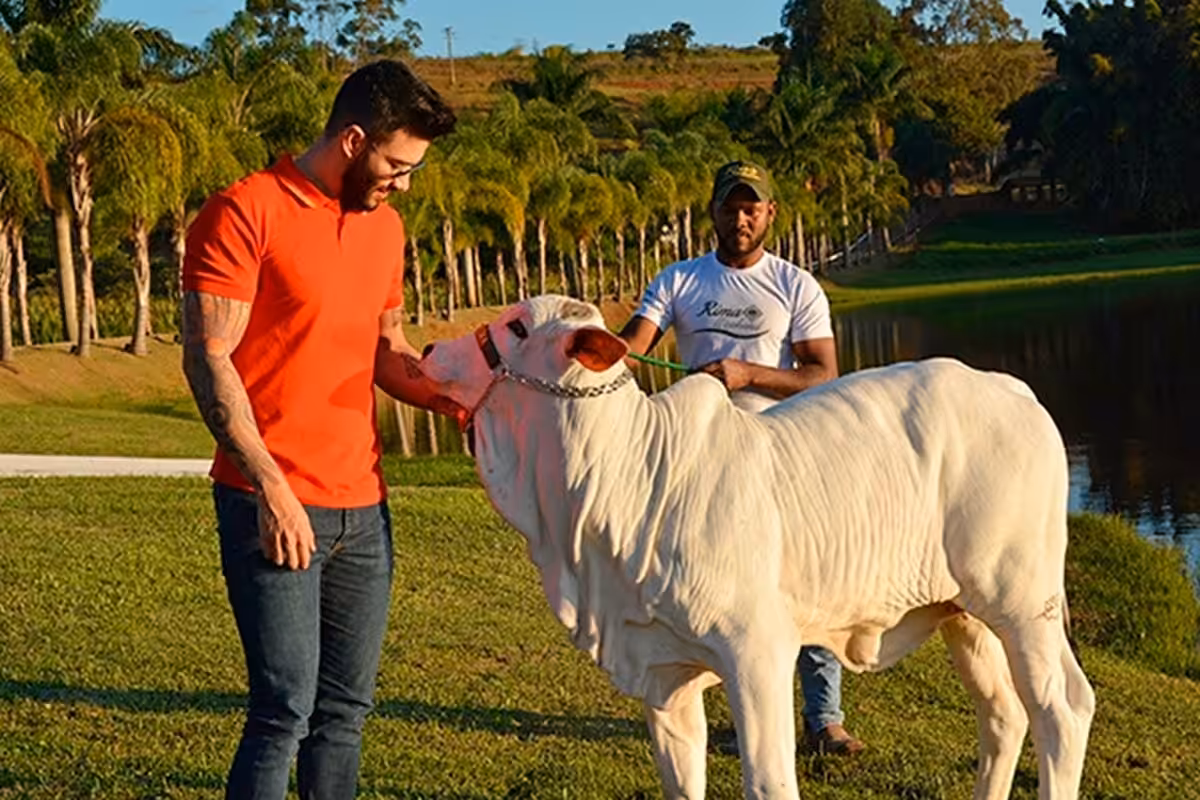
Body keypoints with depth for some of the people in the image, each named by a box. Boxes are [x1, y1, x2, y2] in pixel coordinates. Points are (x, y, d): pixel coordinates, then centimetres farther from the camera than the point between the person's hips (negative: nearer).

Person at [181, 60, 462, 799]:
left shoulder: (384, 225, 14)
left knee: (345, 707, 9)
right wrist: (271, 488, -18)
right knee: (287, 707, -9)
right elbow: (208, 360, -12)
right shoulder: (245, 213, -8)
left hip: (364, 505, 7)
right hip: (272, 504, -7)